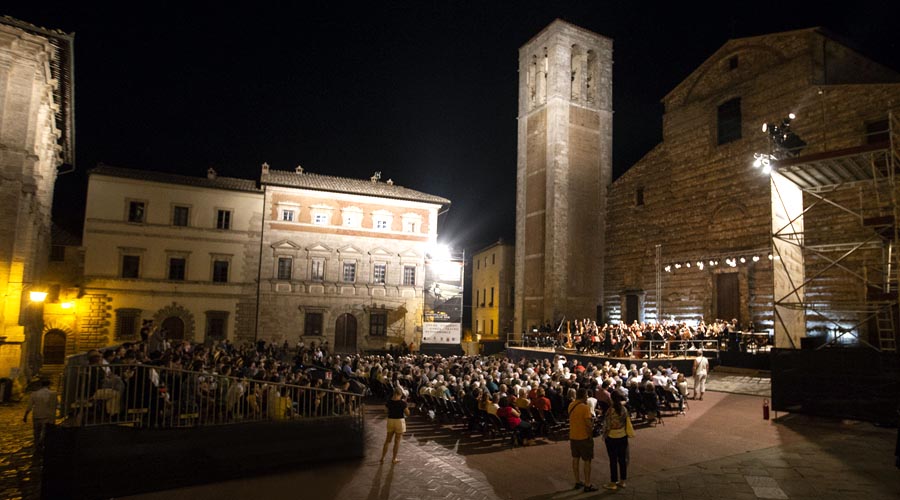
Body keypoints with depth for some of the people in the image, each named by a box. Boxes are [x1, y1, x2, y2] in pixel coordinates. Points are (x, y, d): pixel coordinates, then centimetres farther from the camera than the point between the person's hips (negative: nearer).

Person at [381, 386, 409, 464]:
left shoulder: (389, 401, -3)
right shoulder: (402, 402, -15)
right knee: (397, 441, 8)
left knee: (387, 440, 15)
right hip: (399, 421, -4)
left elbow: (387, 411, 10)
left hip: (390, 420, 4)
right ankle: (394, 459, 15)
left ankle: (382, 458, 17)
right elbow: (407, 413, -10)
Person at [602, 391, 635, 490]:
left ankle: (613, 483, 12)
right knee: (622, 459, 14)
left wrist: (604, 435, -2)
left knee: (613, 460, 3)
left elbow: (607, 424, -15)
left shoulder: (611, 410, -20)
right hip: (623, 437, 6)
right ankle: (622, 481, 24)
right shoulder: (624, 409, -3)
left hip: (612, 438, -5)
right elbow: (626, 421, 6)